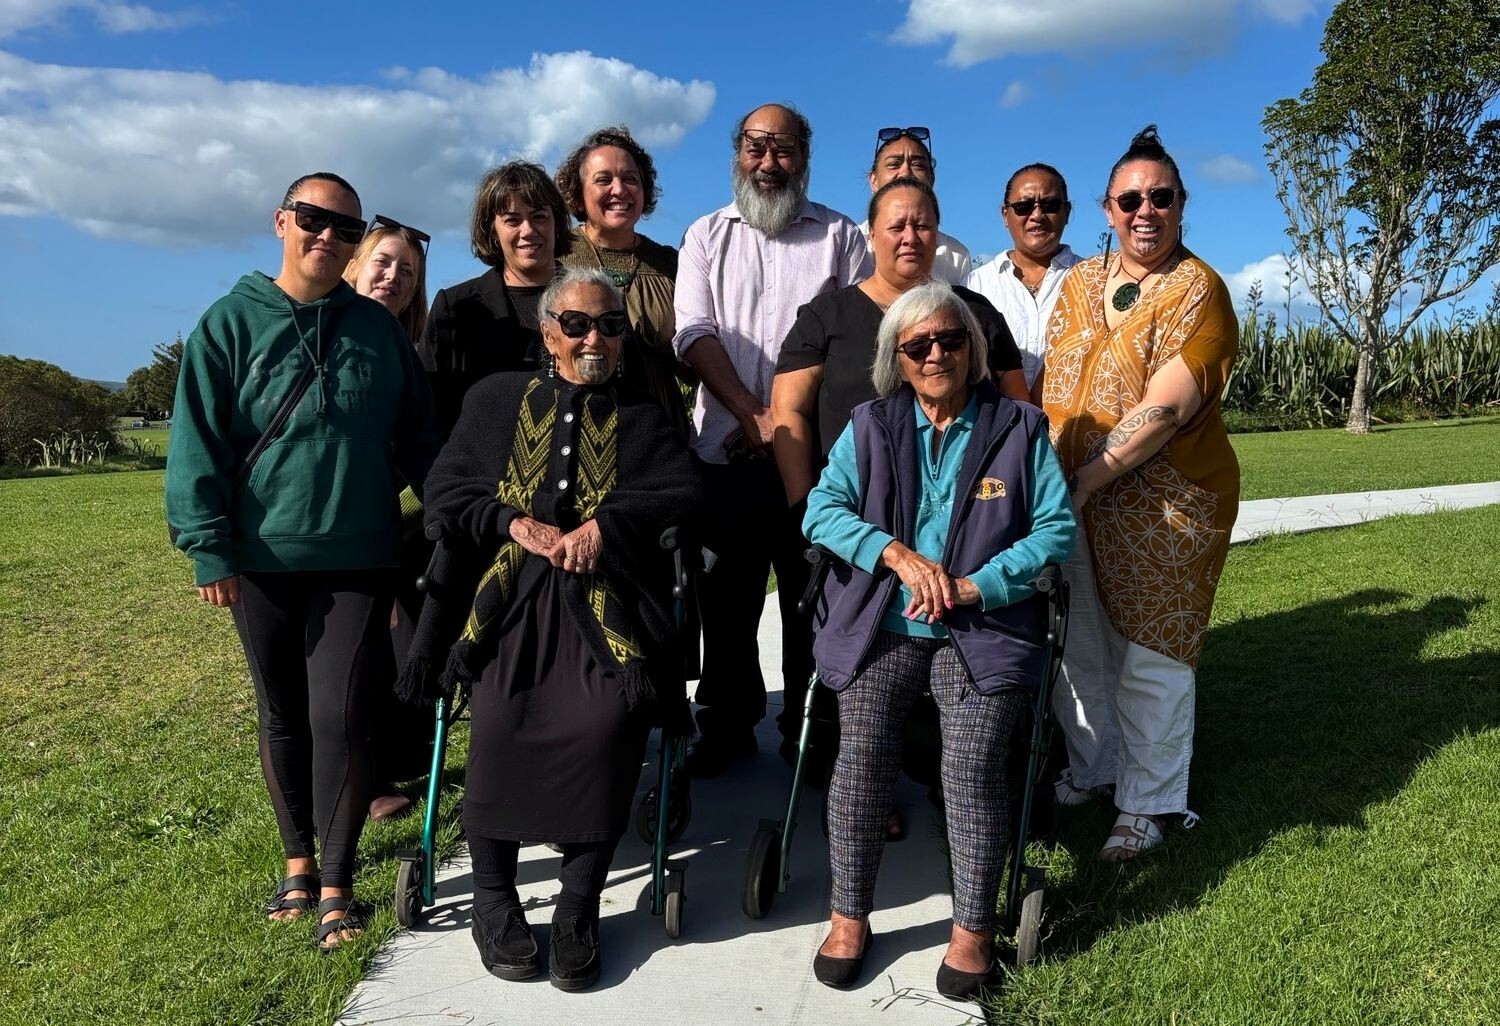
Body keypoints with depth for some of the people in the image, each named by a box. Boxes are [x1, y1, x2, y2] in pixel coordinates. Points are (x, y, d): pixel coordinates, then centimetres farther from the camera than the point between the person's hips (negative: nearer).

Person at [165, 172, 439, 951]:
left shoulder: (378, 328, 6)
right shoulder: (232, 322, 0)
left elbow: (418, 438, 10)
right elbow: (197, 443, -3)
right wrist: (209, 548, -9)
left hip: (358, 560, 0)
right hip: (264, 560, 0)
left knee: (339, 717, -4)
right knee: (283, 717, 13)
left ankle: (337, 884, 10)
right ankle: (298, 861, 30)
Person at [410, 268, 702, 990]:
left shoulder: (640, 416, 17)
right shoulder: (497, 399, 18)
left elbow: (687, 492, 3)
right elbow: (445, 491, 11)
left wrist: (604, 524, -10)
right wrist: (516, 523, -6)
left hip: (608, 599, 0)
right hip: (512, 594, 0)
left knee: (608, 719, -26)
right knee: (500, 719, -25)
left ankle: (579, 905, -7)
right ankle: (492, 897, -1)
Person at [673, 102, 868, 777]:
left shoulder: (838, 235, 10)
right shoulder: (707, 235, 14)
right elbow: (694, 332, 2)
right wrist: (755, 414, -11)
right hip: (726, 450, 2)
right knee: (726, 597, 7)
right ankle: (727, 727, 20)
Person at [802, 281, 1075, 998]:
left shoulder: (1020, 428, 8)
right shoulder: (869, 426, 11)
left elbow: (1057, 528, 1)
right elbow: (821, 509, 1)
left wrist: (974, 587, -10)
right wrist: (898, 554, -13)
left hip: (985, 627, -1)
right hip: (881, 622, 1)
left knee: (973, 762, -19)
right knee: (862, 748, -18)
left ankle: (972, 929, 0)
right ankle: (849, 916, -1)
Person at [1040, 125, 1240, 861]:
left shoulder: (1196, 290, -10)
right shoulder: (1079, 283, 9)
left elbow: (1164, 410, -20)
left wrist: (1081, 484, -22)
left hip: (1162, 505, -5)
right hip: (1071, 501, 6)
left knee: (1149, 656, 4)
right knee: (1078, 646, 15)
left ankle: (1146, 804, 23)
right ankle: (1091, 770, 37)